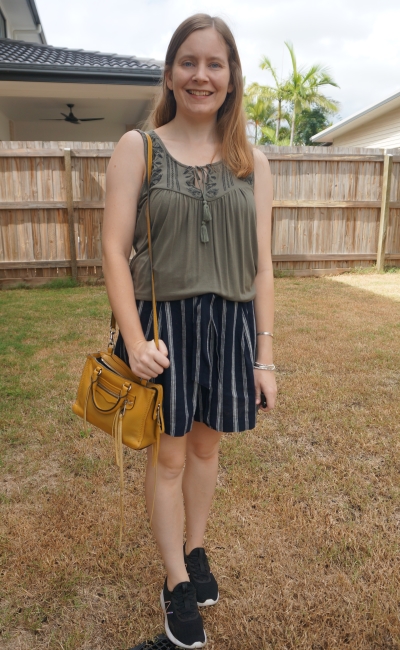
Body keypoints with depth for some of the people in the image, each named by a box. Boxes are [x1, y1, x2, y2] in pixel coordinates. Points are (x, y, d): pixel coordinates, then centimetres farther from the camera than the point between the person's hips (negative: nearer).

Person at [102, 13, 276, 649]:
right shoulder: (137, 148, 1)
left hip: (230, 323, 3)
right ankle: (176, 582, 29)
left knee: (206, 444, 17)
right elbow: (115, 248, -6)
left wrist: (265, 355, 2)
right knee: (168, 454, 8)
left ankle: (196, 550, 41)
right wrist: (133, 337, -16)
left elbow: (261, 265, 4)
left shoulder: (252, 161, 7)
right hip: (163, 323, -2)